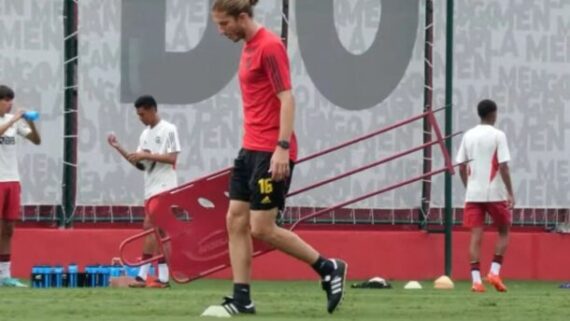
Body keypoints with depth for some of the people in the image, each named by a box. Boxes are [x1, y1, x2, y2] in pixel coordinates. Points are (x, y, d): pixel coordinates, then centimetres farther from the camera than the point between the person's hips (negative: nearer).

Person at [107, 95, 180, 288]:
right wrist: (119, 148, 7)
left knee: (150, 228, -13)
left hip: (163, 188, -8)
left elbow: (172, 158, -12)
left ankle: (143, 275, -14)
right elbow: (141, 165, 14)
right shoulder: (145, 135, 16)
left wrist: (146, 155, -15)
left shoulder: (168, 130, -6)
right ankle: (163, 277, 4)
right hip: (150, 189, 8)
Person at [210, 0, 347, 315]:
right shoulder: (249, 47, 14)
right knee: (236, 221, 3)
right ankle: (241, 299, 4)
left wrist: (282, 147, -24)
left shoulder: (269, 46, -13)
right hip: (250, 149, 9)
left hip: (271, 153, -9)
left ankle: (328, 268, 6)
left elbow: (286, 99, -18)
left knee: (262, 228, -8)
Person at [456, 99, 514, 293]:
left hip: (473, 194, 4)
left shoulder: (468, 136, 8)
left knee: (476, 236, 1)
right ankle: (494, 271, 0)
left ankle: (476, 279, -10)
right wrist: (510, 193, -9)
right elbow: (503, 167, -12)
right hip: (495, 193, -3)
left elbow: (462, 167, 9)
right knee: (503, 232, 14)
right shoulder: (498, 135, -6)